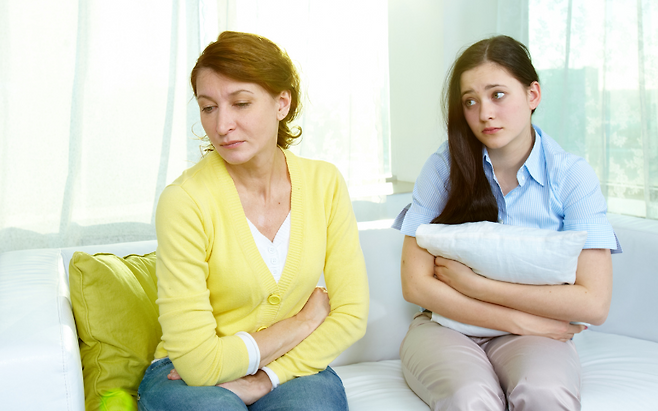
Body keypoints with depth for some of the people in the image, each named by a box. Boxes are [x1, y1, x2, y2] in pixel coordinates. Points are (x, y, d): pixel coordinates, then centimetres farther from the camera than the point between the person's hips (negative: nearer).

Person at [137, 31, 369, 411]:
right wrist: (305, 320, -9)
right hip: (187, 377, -2)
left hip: (291, 370, 3)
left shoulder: (324, 183, -6)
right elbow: (198, 361, -19)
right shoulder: (186, 200, -19)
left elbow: (352, 314, -5)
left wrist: (263, 379, -16)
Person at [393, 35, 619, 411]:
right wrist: (522, 320, -14)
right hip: (447, 325, 0)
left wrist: (473, 283, -15)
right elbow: (415, 284, -9)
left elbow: (594, 303, -13)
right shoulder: (447, 165, -5)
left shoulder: (572, 175, -5)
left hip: (534, 333, 1)